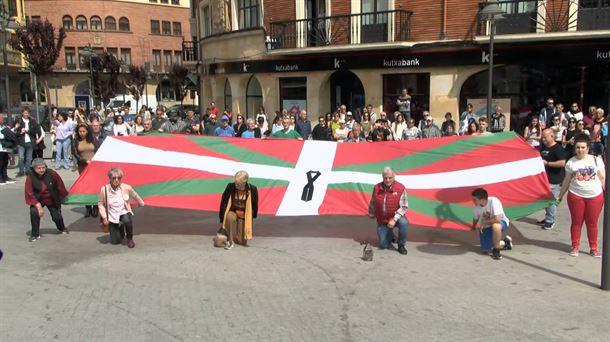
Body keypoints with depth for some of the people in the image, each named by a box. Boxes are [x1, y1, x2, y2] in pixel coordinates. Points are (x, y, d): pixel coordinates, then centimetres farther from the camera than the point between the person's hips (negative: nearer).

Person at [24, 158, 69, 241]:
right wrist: (38, 206, -27)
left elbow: (60, 187, -5)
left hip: (52, 200, 1)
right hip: (38, 200, -1)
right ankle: (35, 234, -9)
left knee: (57, 217, 1)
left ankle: (62, 228, 41)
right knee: (34, 212, -28)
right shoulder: (30, 178, -21)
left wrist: (65, 198, 3)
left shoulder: (52, 174, -18)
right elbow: (30, 194, -20)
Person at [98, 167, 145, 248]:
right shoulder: (104, 189, -18)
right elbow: (100, 204, -3)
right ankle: (120, 230, 32)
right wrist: (104, 217, -7)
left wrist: (141, 204, 19)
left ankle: (130, 238, -9)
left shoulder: (126, 188, -18)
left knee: (127, 220, -38)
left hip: (124, 212, -1)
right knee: (115, 241, -4)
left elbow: (136, 196, 3)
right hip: (112, 215, 1)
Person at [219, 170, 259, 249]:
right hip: (232, 212, 0)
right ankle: (230, 241, -20)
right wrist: (221, 221, -9)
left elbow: (254, 207, -1)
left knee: (241, 241, -6)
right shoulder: (230, 187, -16)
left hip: (244, 216, 1)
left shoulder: (252, 190, -16)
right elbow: (223, 203, -9)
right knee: (231, 218, -39)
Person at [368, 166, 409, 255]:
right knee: (383, 245, -1)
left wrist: (394, 219, -28)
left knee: (403, 223, -37)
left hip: (396, 218, -2)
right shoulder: (377, 188, -8)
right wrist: (371, 215, 21)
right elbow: (372, 204, 9)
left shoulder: (400, 188, -17)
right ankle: (390, 236, 38)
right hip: (382, 220, 2)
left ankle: (401, 245, -11)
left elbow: (404, 206, -18)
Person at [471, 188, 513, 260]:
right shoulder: (476, 207, -14)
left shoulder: (493, 201, -31)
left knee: (495, 226, -43)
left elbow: (497, 219, -38)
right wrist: (473, 227, 28)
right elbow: (475, 219, 10)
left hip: (501, 222, -5)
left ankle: (496, 250, -20)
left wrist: (484, 223, -24)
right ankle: (505, 242, 22)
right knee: (485, 250, -6)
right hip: (486, 227, 5)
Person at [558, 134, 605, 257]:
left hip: (595, 196, 0)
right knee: (576, 223, 8)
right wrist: (560, 196, 8)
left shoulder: (596, 160, 0)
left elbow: (603, 178, 2)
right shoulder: (571, 162, 1)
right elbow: (566, 181, 7)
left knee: (592, 224, 8)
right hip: (576, 196, 0)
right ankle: (575, 247, 19)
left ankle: (593, 248, 20)